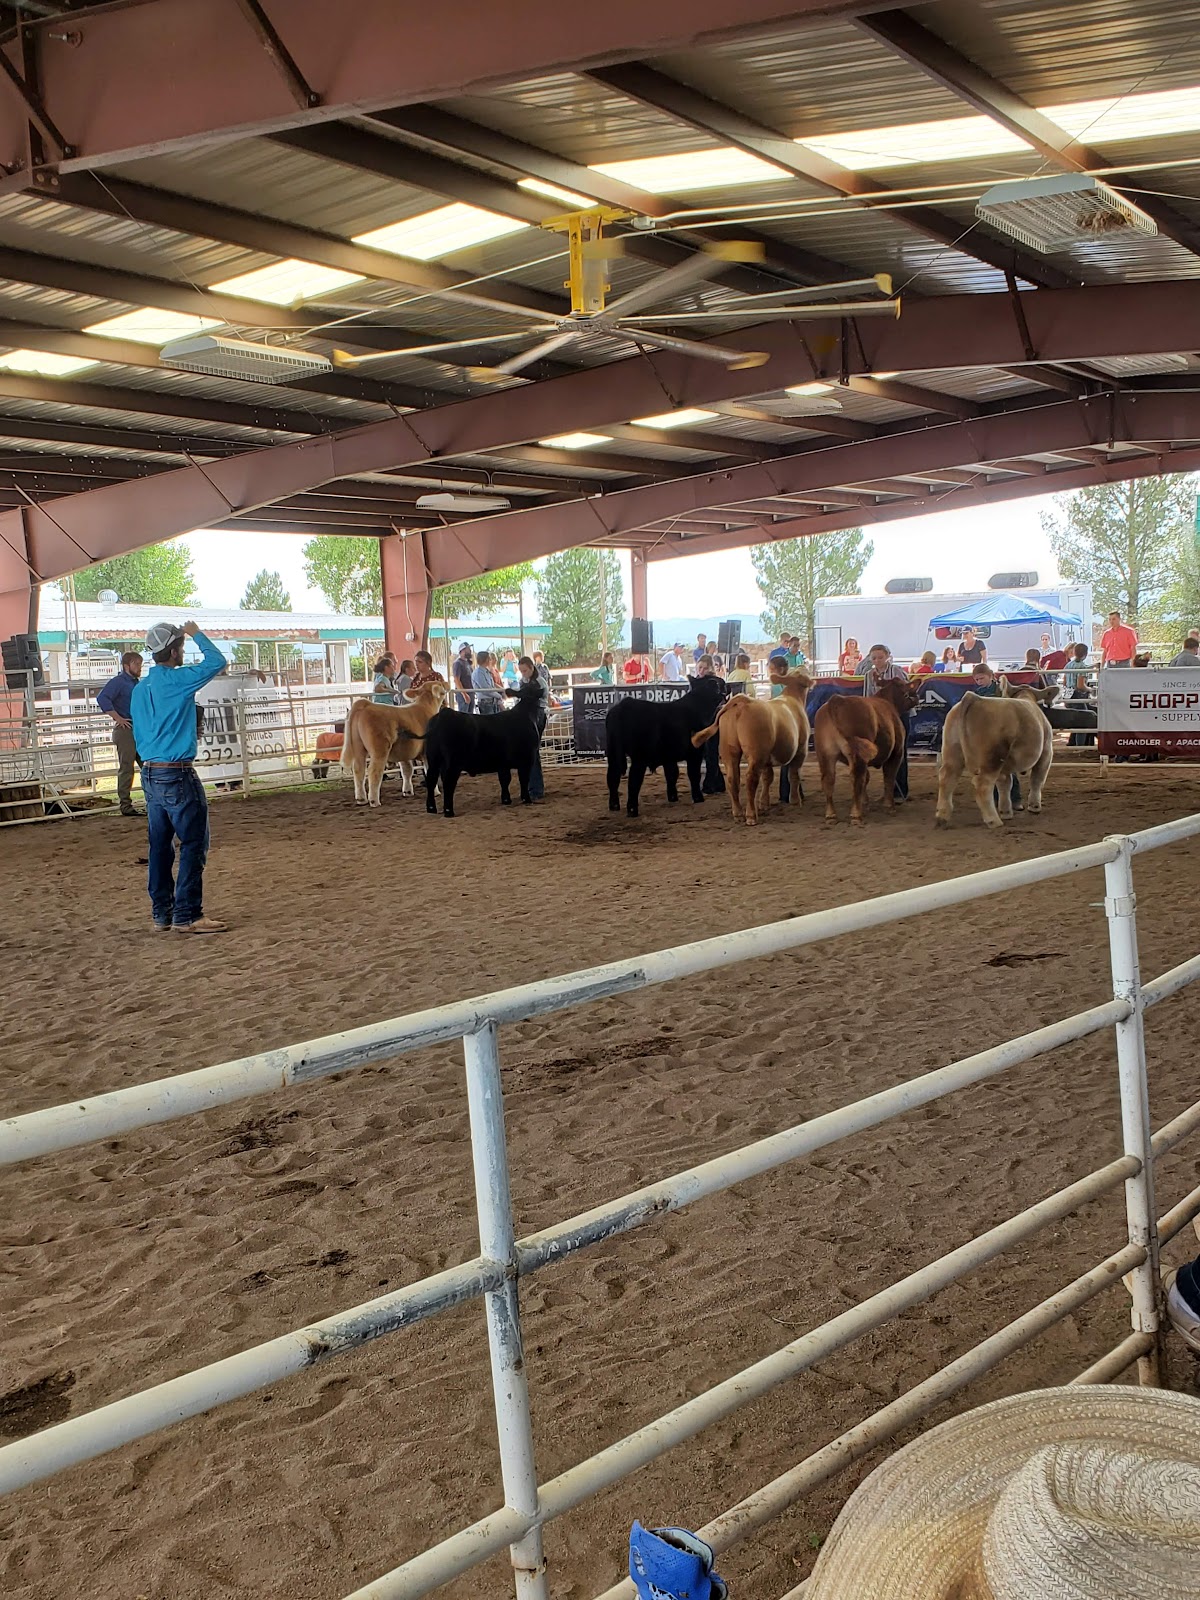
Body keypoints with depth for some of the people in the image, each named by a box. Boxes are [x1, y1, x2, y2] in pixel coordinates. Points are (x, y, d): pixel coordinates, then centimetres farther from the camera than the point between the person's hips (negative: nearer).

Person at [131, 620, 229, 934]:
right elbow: (217, 662, -9)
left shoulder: (139, 688, 12)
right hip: (177, 775, -8)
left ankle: (162, 912, 17)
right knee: (193, 843, -4)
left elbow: (139, 733, 18)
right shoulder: (176, 680, -13)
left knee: (160, 845, 12)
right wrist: (196, 634, 4)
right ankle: (187, 915, -4)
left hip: (150, 775, 9)